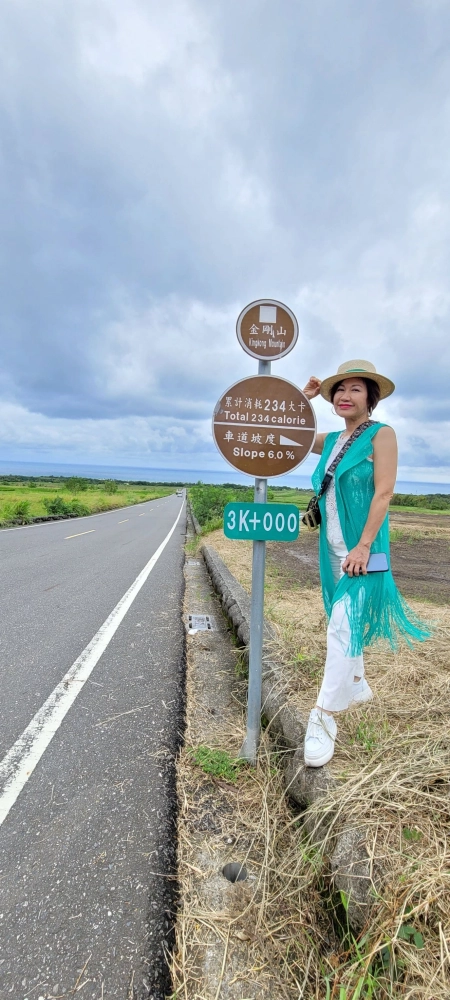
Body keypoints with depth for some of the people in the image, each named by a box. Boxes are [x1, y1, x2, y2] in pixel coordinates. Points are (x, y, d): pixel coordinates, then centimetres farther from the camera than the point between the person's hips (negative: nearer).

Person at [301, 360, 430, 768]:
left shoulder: (381, 434, -8)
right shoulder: (331, 440, 9)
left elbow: (384, 493, -15)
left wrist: (363, 547, -20)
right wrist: (305, 397, 10)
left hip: (361, 548, -7)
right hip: (332, 547, 7)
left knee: (344, 626, -11)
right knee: (346, 622, 19)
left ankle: (324, 718, -3)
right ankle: (357, 686, 40)